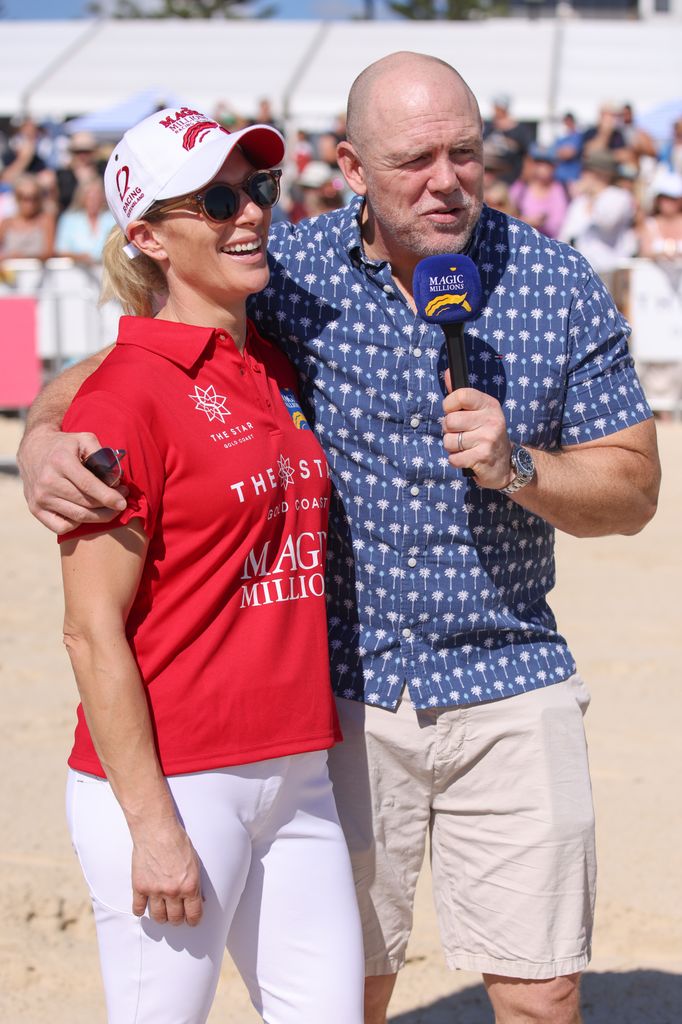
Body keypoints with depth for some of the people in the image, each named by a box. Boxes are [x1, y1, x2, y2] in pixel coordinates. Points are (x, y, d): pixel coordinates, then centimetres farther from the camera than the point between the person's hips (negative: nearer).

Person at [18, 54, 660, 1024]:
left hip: (509, 687, 1)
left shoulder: (557, 282, -2)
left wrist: (516, 467, -17)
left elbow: (632, 488, 2)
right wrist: (45, 439, -22)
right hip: (339, 692, 0)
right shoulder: (289, 272, -5)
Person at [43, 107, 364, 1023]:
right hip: (171, 781, -7)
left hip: (296, 774, 7)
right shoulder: (127, 394, -12)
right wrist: (152, 825, -16)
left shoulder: (275, 370, 12)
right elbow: (92, 631, -14)